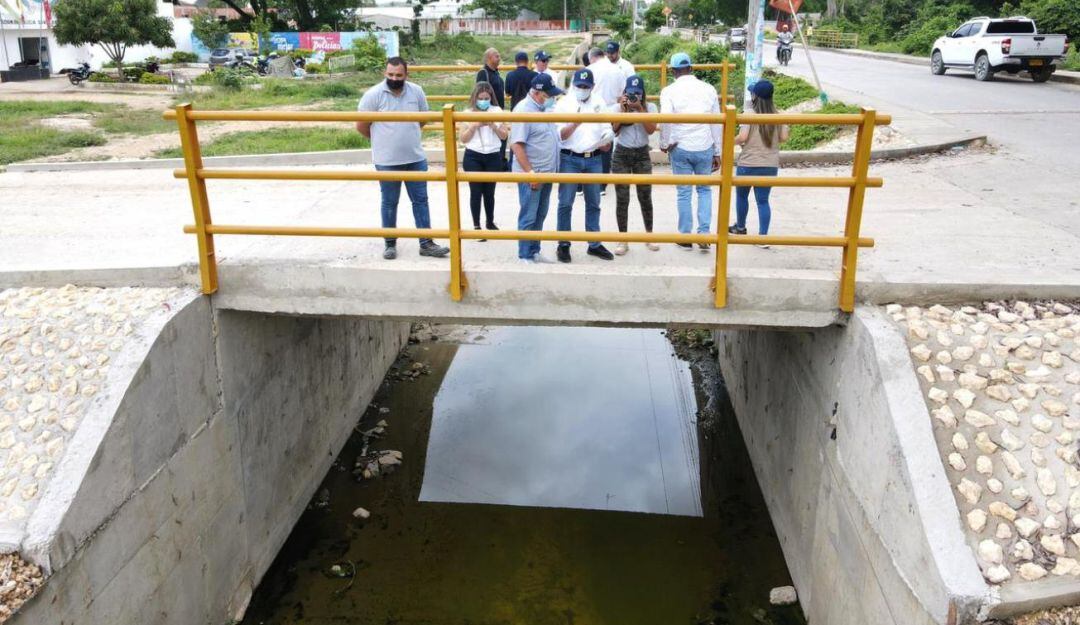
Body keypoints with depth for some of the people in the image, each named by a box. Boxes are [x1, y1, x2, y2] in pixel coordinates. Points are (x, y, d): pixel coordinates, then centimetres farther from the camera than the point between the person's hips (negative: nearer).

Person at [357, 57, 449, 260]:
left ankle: (426, 243, 14)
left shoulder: (416, 91, 0)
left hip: (416, 158, 3)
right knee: (389, 203, 8)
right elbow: (361, 126, -5)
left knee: (421, 200, 7)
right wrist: (382, 139, 8)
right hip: (387, 161, -3)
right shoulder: (373, 95, -11)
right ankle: (390, 244, 21)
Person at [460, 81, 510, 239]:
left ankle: (490, 222, 28)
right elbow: (463, 139, 0)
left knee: (489, 191, 10)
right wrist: (473, 126, -14)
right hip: (473, 157, -1)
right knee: (476, 191, 0)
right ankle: (476, 226, 10)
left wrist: (493, 125, -14)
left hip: (493, 157, 1)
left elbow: (504, 136, 2)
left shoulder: (497, 111, 2)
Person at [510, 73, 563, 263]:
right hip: (531, 175, -8)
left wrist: (553, 170, 14)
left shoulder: (545, 107, 10)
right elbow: (516, 145, -20)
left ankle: (535, 252, 26)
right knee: (528, 218, -1)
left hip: (547, 173, 8)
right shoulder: (524, 110, -16)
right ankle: (525, 256, 8)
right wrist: (530, 172, -22)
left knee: (540, 216, 15)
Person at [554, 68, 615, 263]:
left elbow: (606, 128, 14)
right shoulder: (564, 104, 0)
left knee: (593, 203, 9)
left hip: (594, 159, 3)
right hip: (570, 159, -3)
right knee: (565, 203, -1)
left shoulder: (600, 103, 10)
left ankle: (594, 244, 18)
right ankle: (564, 245, 8)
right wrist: (575, 123, -22)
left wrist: (607, 142, -7)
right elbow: (560, 135, -5)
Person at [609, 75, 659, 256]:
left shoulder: (649, 107, 0)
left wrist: (640, 109, -18)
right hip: (621, 154, 0)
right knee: (622, 199, 1)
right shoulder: (617, 107, -1)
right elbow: (615, 130, -12)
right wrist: (623, 109, -17)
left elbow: (651, 129, -14)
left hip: (642, 154, 0)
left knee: (645, 197, 5)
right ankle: (623, 240, 9)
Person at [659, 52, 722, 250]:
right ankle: (704, 233, 9)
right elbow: (716, 122, 6)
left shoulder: (669, 91, -4)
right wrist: (717, 152, 13)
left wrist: (664, 144, -2)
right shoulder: (708, 89, 4)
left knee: (684, 193, 9)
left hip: (680, 148, -2)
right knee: (705, 190, 17)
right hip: (705, 148, 2)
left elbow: (665, 120, -19)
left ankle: (685, 237, 17)